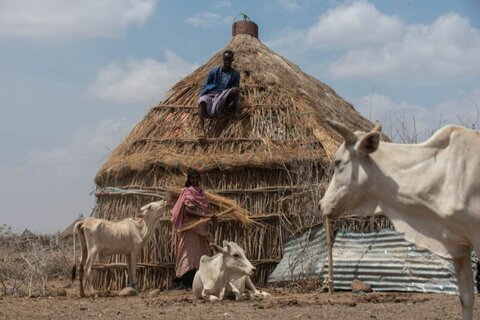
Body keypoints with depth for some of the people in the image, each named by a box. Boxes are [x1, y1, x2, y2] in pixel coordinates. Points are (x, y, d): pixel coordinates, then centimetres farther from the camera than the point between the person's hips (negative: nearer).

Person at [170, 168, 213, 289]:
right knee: (189, 252, -13)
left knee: (201, 254, 6)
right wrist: (203, 214, -19)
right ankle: (184, 282, -16)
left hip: (201, 228, 8)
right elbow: (187, 210, -18)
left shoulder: (201, 191, 16)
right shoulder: (188, 192, -7)